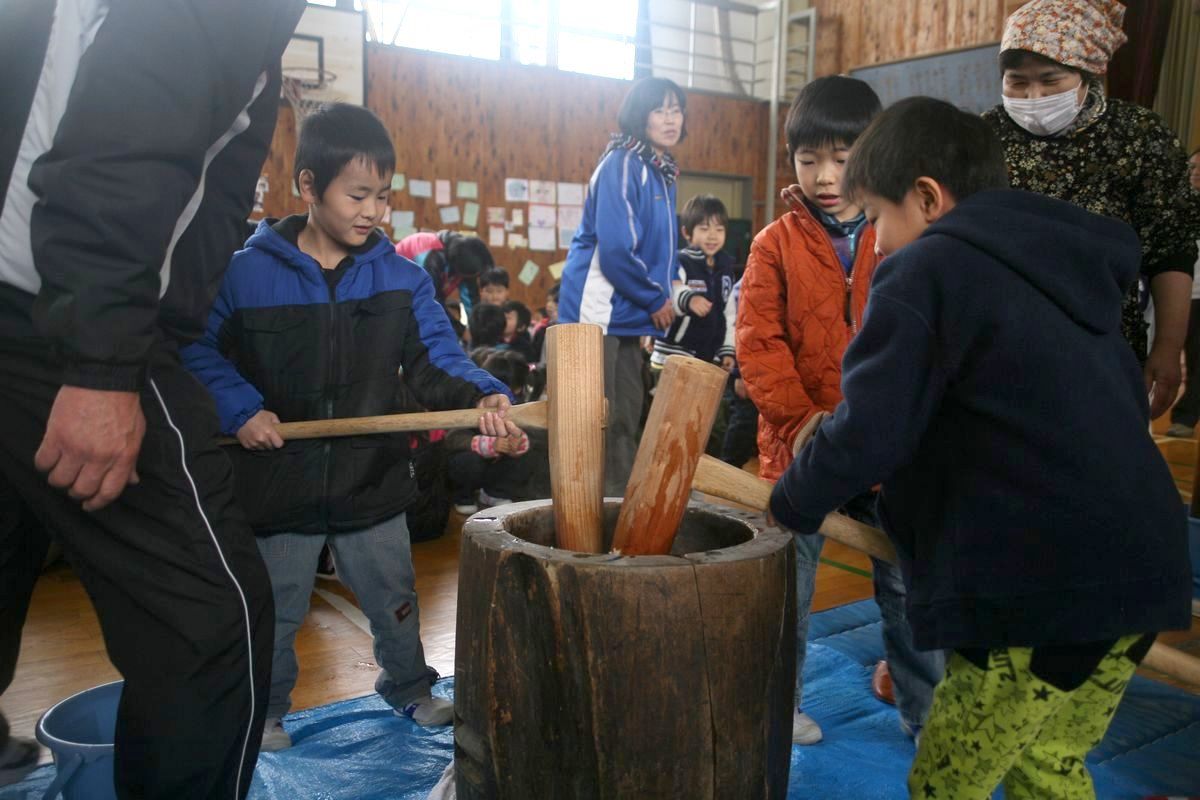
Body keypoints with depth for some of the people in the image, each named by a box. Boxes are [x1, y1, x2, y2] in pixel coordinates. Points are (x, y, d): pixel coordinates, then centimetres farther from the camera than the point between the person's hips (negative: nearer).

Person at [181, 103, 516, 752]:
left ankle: (409, 689, 42)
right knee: (274, 613, 16)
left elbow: (435, 356, -8)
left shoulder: (401, 278, -3)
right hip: (279, 484, -1)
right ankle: (265, 710, 39)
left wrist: (481, 395, -27)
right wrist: (238, 408, -15)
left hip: (373, 478, 2)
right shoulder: (246, 273, -9)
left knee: (395, 601, 18)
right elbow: (198, 351, -1)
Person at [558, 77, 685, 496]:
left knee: (628, 415, 13)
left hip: (627, 314, 9)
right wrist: (656, 299, -10)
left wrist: (659, 296, 6)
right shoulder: (622, 164, -13)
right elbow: (615, 248, -21)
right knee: (602, 421, -5)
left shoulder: (662, 171, 15)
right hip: (599, 311, -9)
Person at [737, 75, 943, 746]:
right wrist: (802, 421, -18)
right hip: (800, 449, -1)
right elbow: (757, 343, -6)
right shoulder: (777, 243, 0)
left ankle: (925, 710, 31)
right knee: (788, 586, 12)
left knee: (908, 586, 12)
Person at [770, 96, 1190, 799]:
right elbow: (1129, 404, 23)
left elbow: (868, 433, -16)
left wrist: (792, 507, 2)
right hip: (1140, 568, 9)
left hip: (1041, 587, -9)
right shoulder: (1073, 264, 17)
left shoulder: (926, 269, -8)